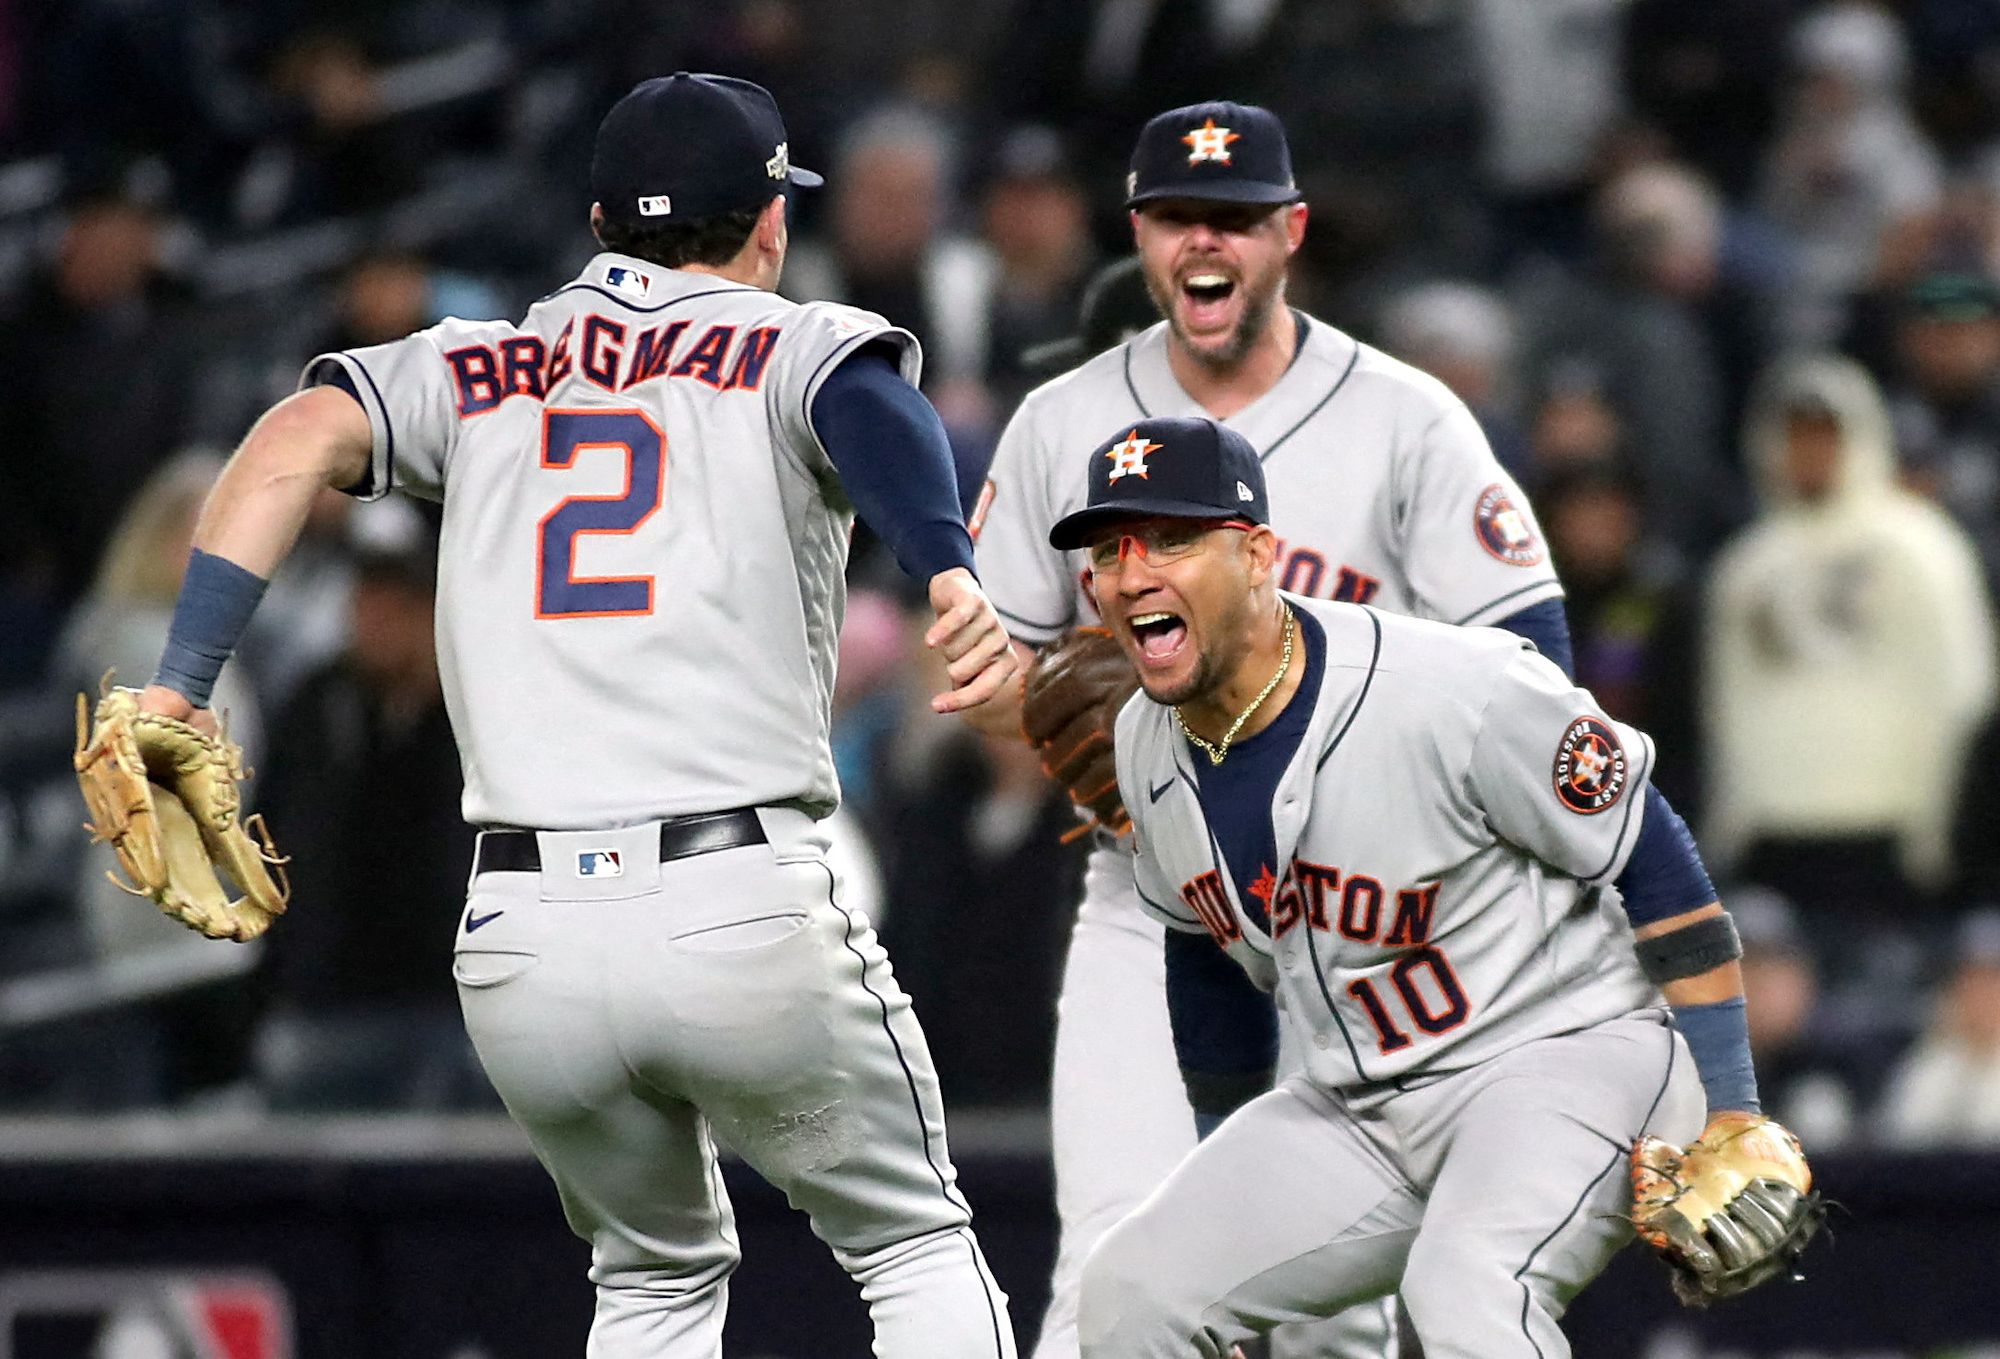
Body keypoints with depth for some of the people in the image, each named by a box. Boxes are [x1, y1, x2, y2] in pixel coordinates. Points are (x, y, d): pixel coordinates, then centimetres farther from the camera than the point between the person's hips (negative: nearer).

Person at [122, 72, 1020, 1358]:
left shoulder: (478, 371, 18)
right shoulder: (799, 346, 9)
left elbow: (308, 433, 0)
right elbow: (868, 403, -15)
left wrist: (178, 692, -9)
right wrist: (954, 576, -34)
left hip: (522, 942, 3)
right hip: (745, 916, -3)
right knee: (918, 1248, 16)